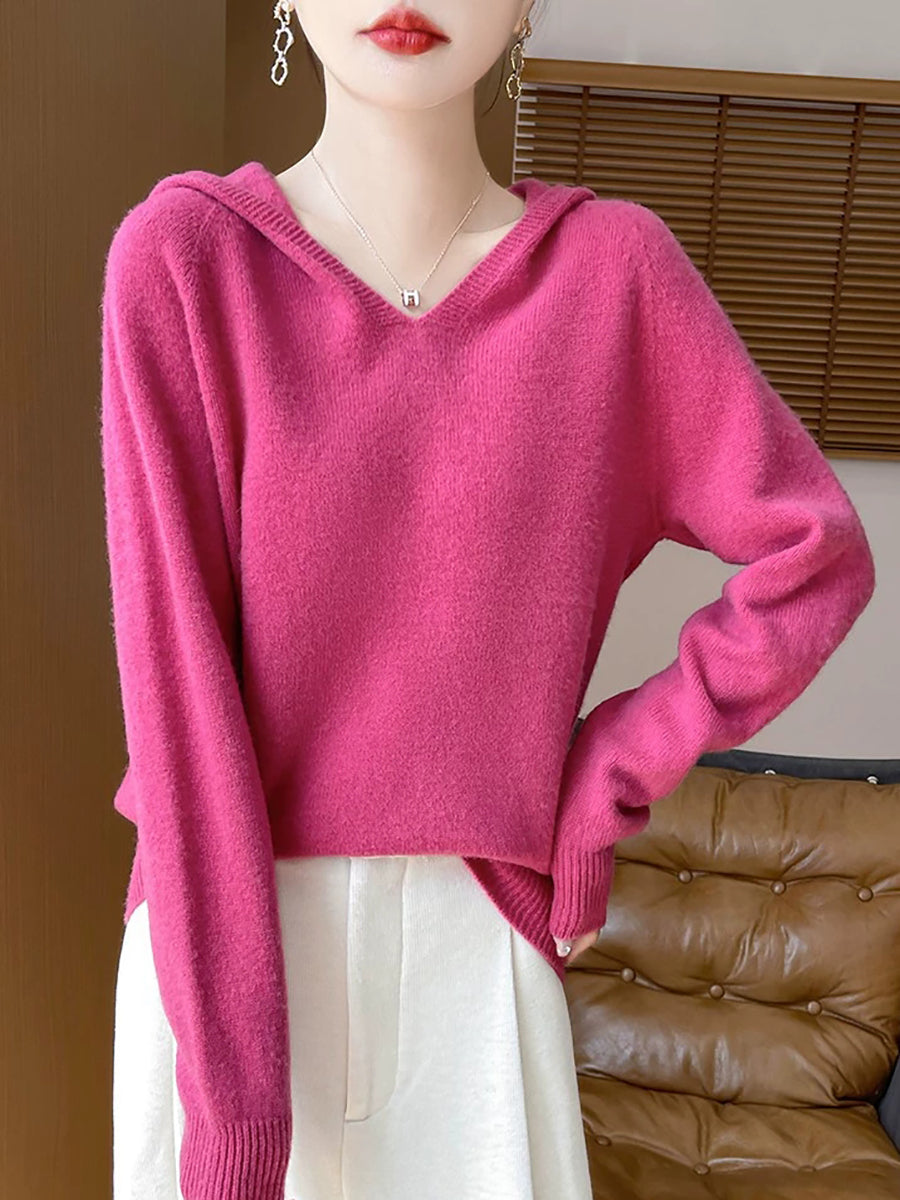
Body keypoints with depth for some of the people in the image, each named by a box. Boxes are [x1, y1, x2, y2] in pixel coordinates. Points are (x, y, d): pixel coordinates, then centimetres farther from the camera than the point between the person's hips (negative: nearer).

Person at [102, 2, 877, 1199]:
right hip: (226, 929, 0)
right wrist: (231, 1081, -14)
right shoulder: (181, 256, -10)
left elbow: (817, 556, 0)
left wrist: (610, 779, -6)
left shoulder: (614, 266, -6)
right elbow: (175, 662, -14)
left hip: (473, 933, 1)